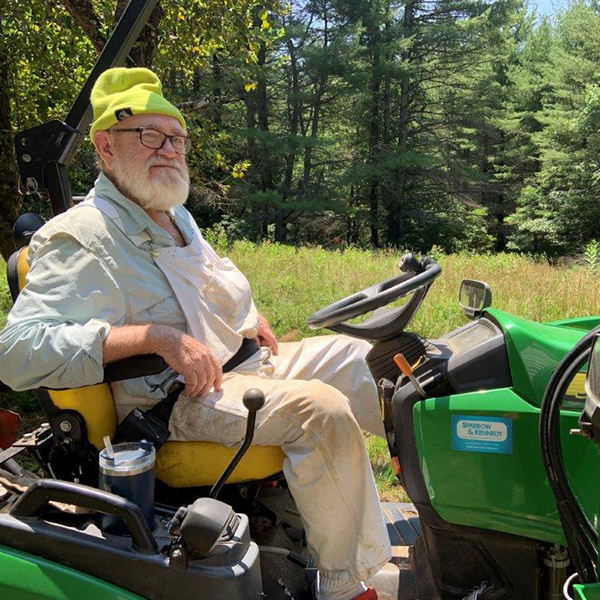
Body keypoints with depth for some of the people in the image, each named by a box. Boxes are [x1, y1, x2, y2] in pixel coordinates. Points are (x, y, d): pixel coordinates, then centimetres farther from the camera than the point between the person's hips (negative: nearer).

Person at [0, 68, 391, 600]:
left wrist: (249, 315, 11)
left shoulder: (173, 216, 14)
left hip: (247, 361, 10)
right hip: (178, 402, -9)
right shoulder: (82, 237, -15)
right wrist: (159, 337, -31)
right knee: (323, 410, -28)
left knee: (358, 358, 6)